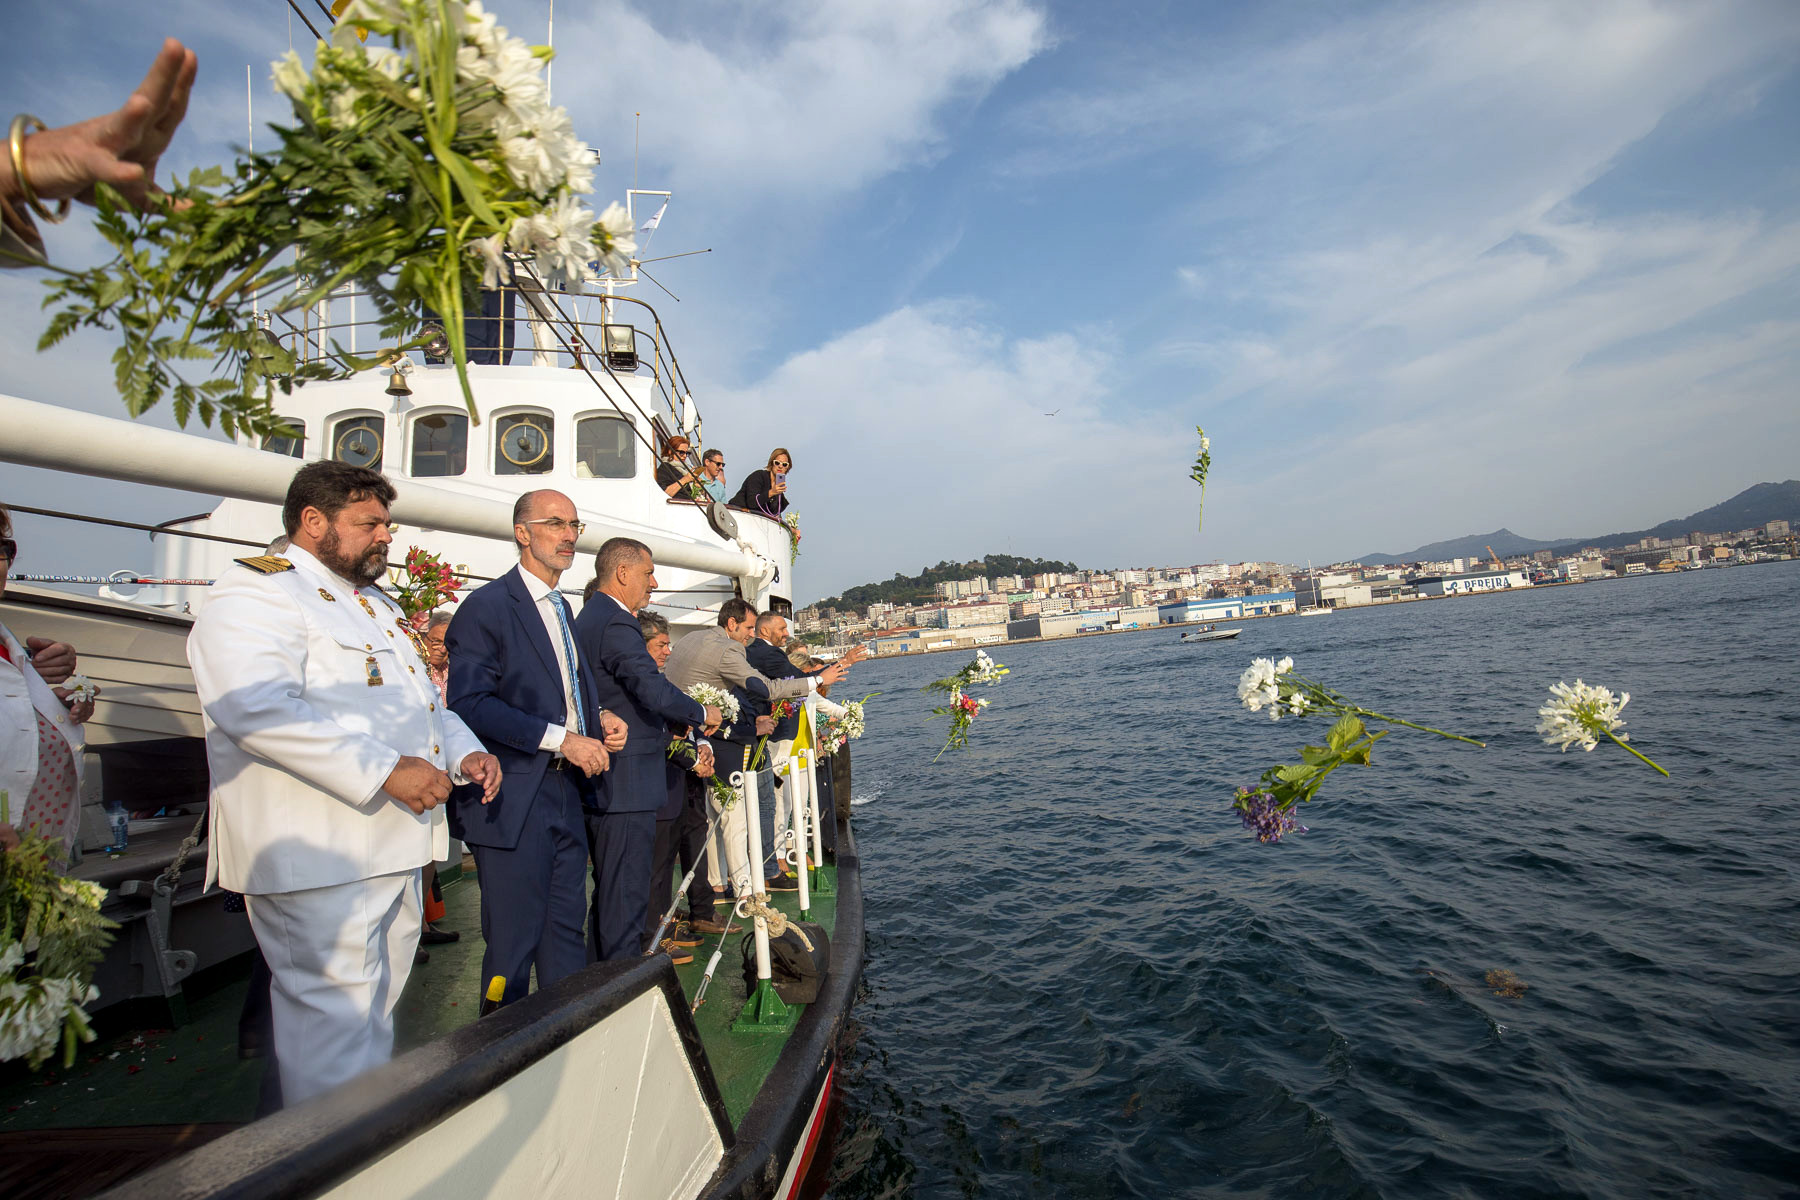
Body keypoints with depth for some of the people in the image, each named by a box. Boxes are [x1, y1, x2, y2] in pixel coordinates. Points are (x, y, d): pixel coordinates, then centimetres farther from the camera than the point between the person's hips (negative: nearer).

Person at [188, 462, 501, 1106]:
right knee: (335, 1015, -4)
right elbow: (256, 707, -26)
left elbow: (421, 698, 28)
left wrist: (464, 751, 8)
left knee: (376, 1010, 19)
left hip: (393, 846, 9)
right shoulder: (256, 592, -10)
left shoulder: (376, 605, 20)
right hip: (317, 855, -9)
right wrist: (385, 770, -28)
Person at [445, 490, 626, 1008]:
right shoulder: (486, 606, -10)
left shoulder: (562, 609, 18)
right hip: (513, 799, -8)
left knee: (567, 932, 16)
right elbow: (469, 702, -19)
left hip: (566, 794, 8)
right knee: (512, 942, 3)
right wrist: (561, 737, -21)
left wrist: (598, 719, 6)